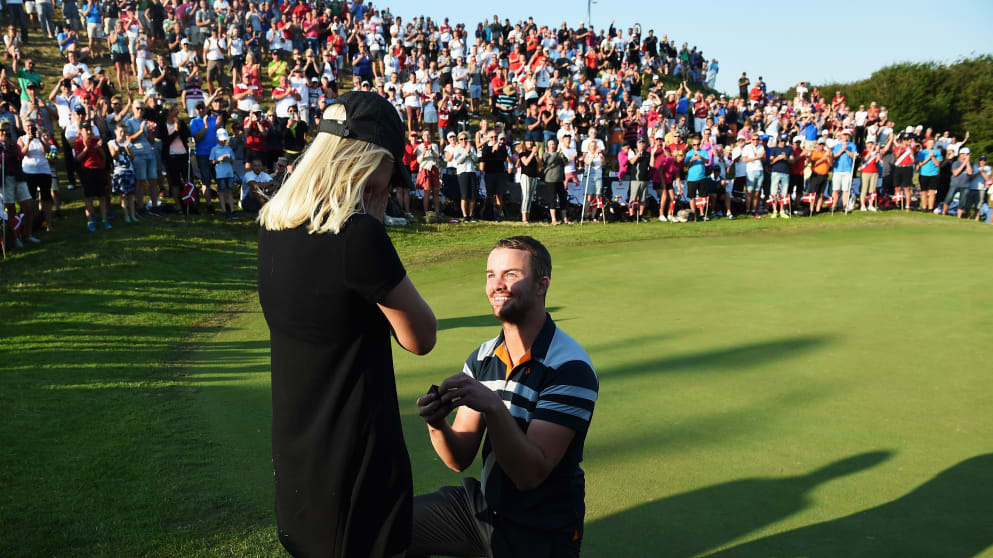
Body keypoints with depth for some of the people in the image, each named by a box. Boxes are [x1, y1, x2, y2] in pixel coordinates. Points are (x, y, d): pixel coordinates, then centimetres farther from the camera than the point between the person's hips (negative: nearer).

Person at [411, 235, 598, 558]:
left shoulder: (571, 368, -22)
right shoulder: (481, 359, -1)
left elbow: (530, 474, -26)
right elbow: (460, 459, -3)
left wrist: (493, 407, -40)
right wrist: (437, 425, -24)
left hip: (541, 532, -5)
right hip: (483, 504, 5)